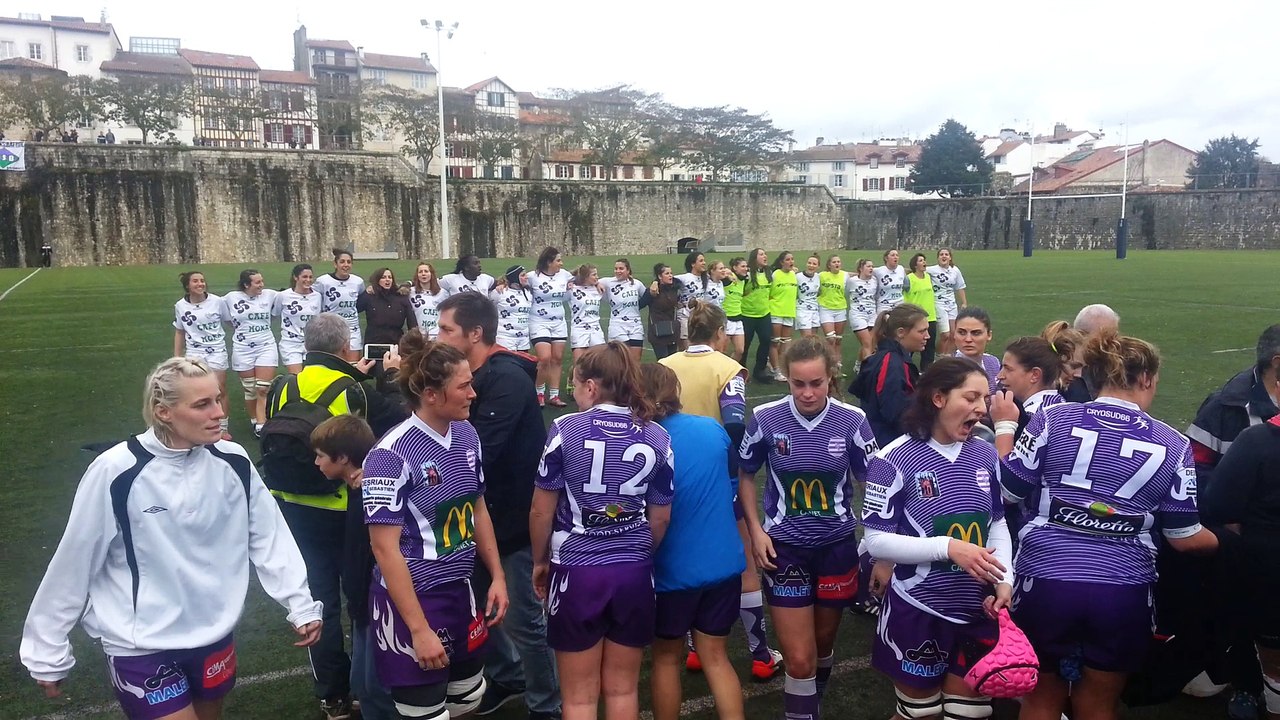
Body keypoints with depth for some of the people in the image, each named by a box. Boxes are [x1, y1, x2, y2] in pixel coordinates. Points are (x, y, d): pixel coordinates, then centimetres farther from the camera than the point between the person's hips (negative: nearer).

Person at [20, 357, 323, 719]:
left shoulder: (233, 463, -7)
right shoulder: (115, 473, -18)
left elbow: (269, 538, -1)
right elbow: (74, 561, -10)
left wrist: (300, 604, -6)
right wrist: (48, 651, -2)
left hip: (215, 636, 4)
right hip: (140, 646, -4)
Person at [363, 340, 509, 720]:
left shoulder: (467, 435, 0)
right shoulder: (391, 455, -20)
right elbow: (385, 549, -19)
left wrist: (497, 576, 12)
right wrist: (419, 629, -18)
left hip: (461, 591, 7)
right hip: (411, 599, -6)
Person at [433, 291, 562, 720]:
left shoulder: (508, 378, -23)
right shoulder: (473, 375, 6)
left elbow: (477, 452, -30)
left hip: (517, 515, -9)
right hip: (485, 511, 9)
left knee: (523, 617, 3)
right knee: (482, 602, 20)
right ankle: (506, 676, 42)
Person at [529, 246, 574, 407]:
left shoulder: (564, 274, 3)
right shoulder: (533, 277, -10)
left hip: (559, 323, 5)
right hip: (540, 323, -5)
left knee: (558, 359, 4)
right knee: (545, 358, -15)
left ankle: (554, 396, 13)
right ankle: (540, 392, 7)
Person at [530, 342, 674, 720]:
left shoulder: (566, 429, -10)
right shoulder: (657, 437, -3)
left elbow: (541, 511, -5)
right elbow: (661, 519, 5)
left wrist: (540, 561, 12)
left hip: (576, 571, -2)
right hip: (634, 573, 3)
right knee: (623, 689, 17)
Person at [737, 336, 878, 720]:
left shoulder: (852, 420, -13)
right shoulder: (766, 418, -13)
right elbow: (745, 475, 3)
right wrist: (756, 530, -4)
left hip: (837, 545, 2)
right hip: (785, 547, -1)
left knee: (823, 642, 20)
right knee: (799, 658, -5)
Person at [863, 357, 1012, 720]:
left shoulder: (986, 455, 0)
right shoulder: (894, 460, -17)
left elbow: (997, 523, 10)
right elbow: (877, 540, -17)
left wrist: (1005, 580, -5)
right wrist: (949, 547, -26)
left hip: (978, 611, 5)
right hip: (917, 613, -4)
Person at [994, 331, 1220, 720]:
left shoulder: (1053, 419, -5)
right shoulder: (1172, 444, 0)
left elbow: (1008, 490, 0)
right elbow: (1185, 538, 4)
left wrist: (1004, 426, 14)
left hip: (1045, 582, -1)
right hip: (1124, 594, 1)